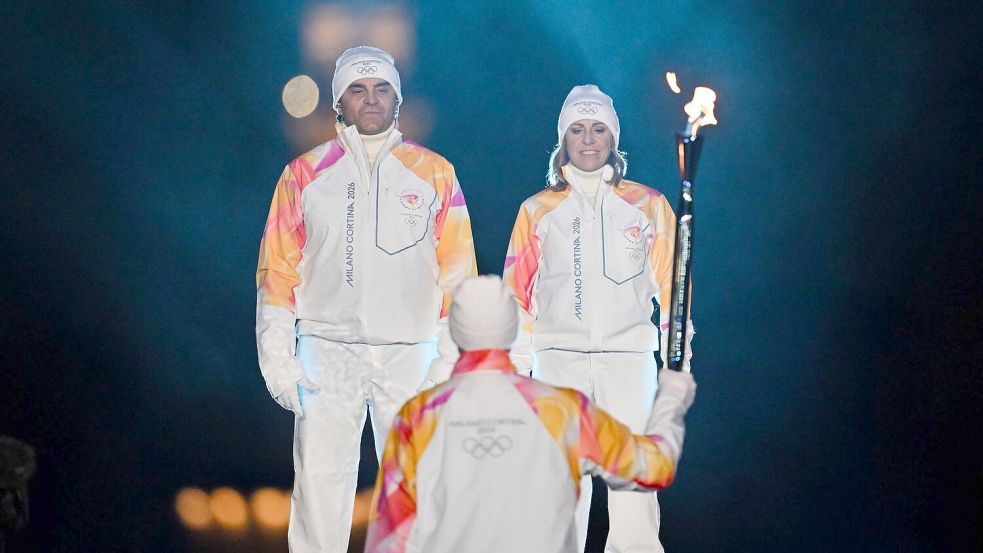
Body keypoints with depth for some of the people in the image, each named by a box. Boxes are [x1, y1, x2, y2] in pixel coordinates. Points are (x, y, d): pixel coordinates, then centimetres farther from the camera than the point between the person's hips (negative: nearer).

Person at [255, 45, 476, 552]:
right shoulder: (306, 173, 8)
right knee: (320, 482, -3)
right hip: (328, 351, 0)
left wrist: (454, 357, -1)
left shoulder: (434, 174, 8)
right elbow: (278, 269, 7)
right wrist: (277, 359, -1)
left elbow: (457, 272, 6)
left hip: (410, 353, 0)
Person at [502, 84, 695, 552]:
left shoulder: (648, 206, 7)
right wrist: (514, 368, 3)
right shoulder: (538, 210, 9)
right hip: (558, 359, 1)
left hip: (629, 357, -1)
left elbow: (670, 287, 7)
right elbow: (518, 295, 9)